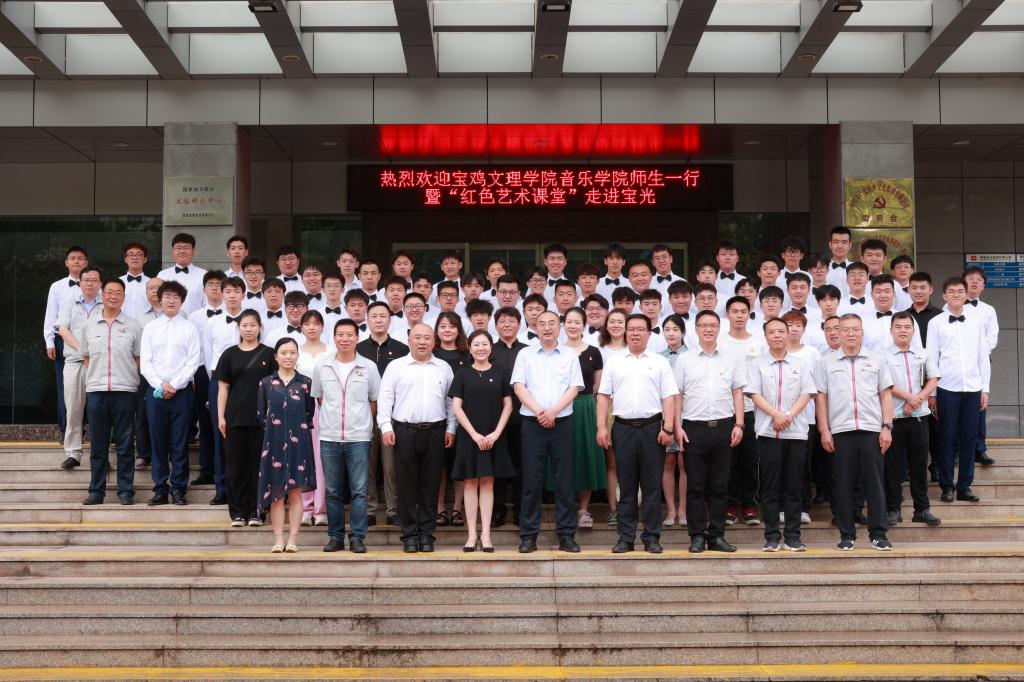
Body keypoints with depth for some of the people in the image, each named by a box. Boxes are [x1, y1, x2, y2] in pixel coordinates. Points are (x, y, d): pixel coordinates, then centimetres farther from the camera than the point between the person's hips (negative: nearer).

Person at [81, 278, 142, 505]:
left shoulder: (132, 326, 4)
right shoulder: (89, 325, 10)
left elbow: (139, 358, 7)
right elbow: (86, 356, 16)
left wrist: (127, 376, -1)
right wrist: (96, 376, 6)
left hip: (124, 390, -2)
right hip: (95, 390, 2)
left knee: (125, 445, 2)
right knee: (98, 445, 7)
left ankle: (126, 490, 8)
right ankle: (96, 490, 14)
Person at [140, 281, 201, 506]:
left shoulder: (189, 328, 5)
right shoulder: (150, 328, 10)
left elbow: (193, 362, -2)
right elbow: (145, 362, 4)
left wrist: (174, 386, -10)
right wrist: (161, 385, -8)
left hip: (182, 392, -2)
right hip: (156, 392, 2)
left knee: (180, 443, 0)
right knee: (158, 442, 4)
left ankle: (178, 488, 6)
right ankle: (160, 489, 9)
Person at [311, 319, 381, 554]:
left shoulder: (368, 367, 1)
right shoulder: (322, 365, 4)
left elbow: (375, 401, 9)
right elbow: (318, 397, 15)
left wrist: (360, 419, 6)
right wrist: (333, 415, 11)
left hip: (359, 437, -1)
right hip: (329, 437, 2)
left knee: (359, 490, -2)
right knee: (332, 491, 7)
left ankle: (357, 537, 5)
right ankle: (335, 536, 15)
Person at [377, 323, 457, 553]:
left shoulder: (444, 368, 11)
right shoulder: (396, 366, 5)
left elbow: (451, 401, 12)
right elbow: (385, 398, 2)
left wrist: (451, 428, 5)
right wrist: (386, 427, -6)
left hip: (435, 432, 2)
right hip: (404, 431, -1)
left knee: (430, 485, 4)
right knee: (407, 484, 1)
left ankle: (427, 534, 11)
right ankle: (410, 535, 8)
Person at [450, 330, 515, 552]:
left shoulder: (501, 372, 3)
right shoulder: (462, 374, 2)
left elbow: (508, 405, 4)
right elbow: (456, 407, -2)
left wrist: (496, 433, -7)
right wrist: (474, 434, -9)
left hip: (494, 436, 0)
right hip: (469, 435, 0)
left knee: (487, 483, 4)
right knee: (470, 483, 2)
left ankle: (485, 534, 7)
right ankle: (471, 534, 6)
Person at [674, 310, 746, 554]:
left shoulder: (731, 360, 10)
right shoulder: (684, 360, 6)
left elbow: (738, 394, 11)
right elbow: (676, 395, 5)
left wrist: (738, 425, 2)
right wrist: (677, 428, -3)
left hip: (723, 426, 2)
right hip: (694, 428, -1)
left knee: (720, 485, 5)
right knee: (695, 485, 1)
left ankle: (717, 536, 12)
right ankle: (697, 536, 8)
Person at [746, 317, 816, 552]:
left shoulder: (800, 365, 11)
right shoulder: (757, 364, 6)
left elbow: (806, 395, 3)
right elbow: (755, 395, -2)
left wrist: (789, 416, -12)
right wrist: (776, 415, -14)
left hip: (796, 432, 1)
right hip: (767, 432, -1)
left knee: (794, 486, 2)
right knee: (769, 486, 0)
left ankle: (792, 536, 8)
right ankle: (771, 536, 6)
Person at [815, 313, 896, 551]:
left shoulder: (876, 360, 10)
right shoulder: (827, 362, 9)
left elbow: (886, 395, 9)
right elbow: (821, 397, 7)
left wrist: (887, 427, 0)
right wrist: (824, 431, 1)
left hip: (872, 429, 0)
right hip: (840, 431, 0)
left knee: (874, 483, 1)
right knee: (843, 484, 4)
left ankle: (878, 534, 8)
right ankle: (846, 535, 11)